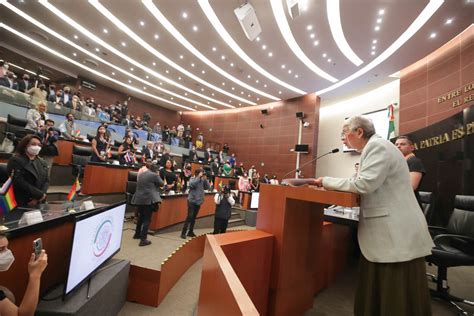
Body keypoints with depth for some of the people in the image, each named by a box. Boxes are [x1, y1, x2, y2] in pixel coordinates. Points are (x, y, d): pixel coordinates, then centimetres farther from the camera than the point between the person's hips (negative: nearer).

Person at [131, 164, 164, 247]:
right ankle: (143, 240, -2)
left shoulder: (141, 174, 13)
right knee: (147, 219, -3)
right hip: (149, 199, -7)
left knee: (141, 217, 23)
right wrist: (158, 176, 16)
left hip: (139, 198, 8)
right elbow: (162, 184, 1)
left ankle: (137, 234, 38)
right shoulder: (154, 175, -9)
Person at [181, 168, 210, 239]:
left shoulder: (202, 180, 3)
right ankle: (183, 232, 2)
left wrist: (205, 179, -12)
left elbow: (208, 187, -2)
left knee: (194, 217, 13)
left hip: (198, 201, 5)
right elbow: (192, 184, -26)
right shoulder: (192, 179, -6)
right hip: (192, 201, -5)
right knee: (190, 216, -8)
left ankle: (190, 232, 24)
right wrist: (198, 177, -23)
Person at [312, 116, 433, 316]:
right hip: (384, 232, 9)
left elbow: (365, 184, -24)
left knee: (397, 297, 5)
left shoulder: (377, 146, -14)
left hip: (397, 233, -9)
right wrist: (332, 184, 10)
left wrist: (327, 182, -14)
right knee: (375, 291, 17)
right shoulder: (373, 148, 16)